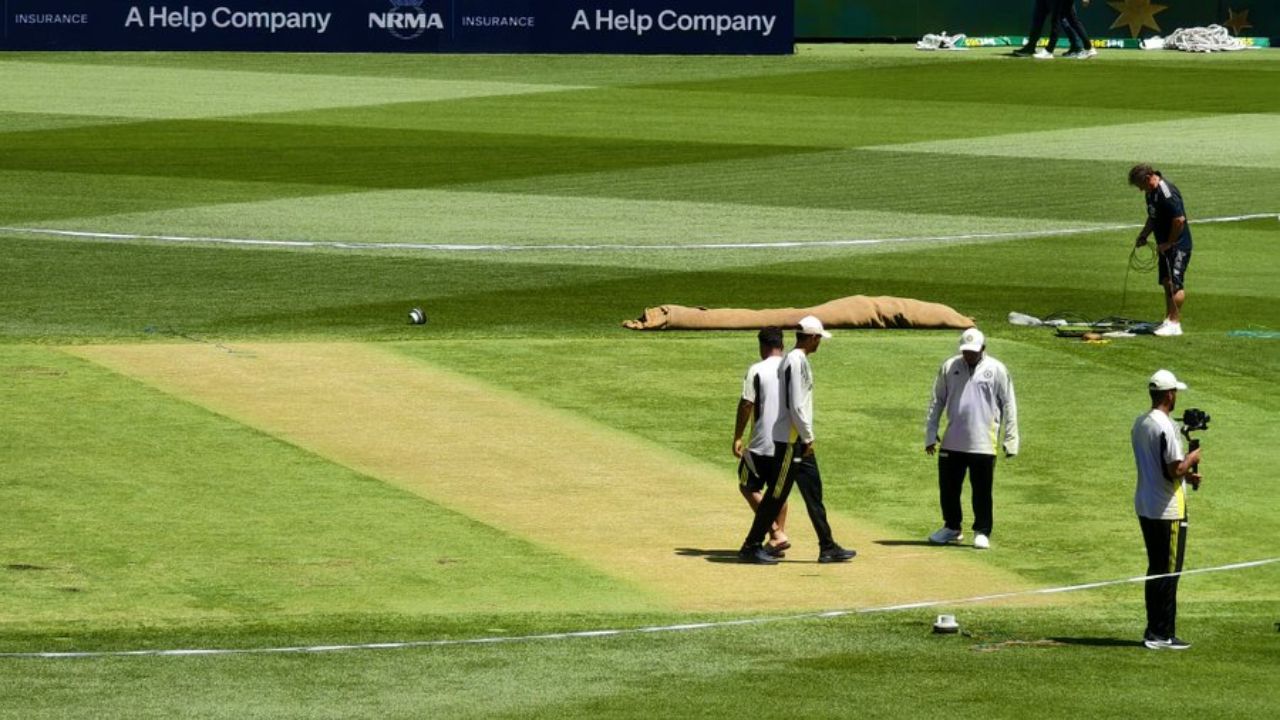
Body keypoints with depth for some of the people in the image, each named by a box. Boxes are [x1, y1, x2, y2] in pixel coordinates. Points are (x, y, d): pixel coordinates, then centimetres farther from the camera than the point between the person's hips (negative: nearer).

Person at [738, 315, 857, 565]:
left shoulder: (795, 360, 14)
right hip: (791, 439, -10)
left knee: (814, 492, 11)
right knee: (777, 493, -4)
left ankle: (828, 548, 15)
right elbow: (796, 406, -21)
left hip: (798, 441, 10)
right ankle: (752, 547, 2)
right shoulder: (797, 361, -16)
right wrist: (807, 438, -16)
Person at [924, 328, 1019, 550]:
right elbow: (936, 402, 10)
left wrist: (1010, 440, -2)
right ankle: (952, 528, 24)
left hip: (983, 444, -3)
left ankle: (982, 532, 12)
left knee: (982, 490, 1)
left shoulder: (997, 370, -1)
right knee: (948, 486, 8)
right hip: (952, 442, 3)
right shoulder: (949, 367, 6)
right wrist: (930, 435, 6)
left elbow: (1009, 406, 2)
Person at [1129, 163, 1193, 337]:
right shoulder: (1151, 193, 9)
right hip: (1165, 246, 10)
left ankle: (1175, 324, -7)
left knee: (1175, 283, -9)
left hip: (1178, 246, -10)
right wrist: (1143, 236, 11)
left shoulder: (1167, 193, -22)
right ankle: (1169, 320, 20)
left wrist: (1168, 243, -18)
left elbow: (1179, 220, -25)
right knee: (1167, 283, 12)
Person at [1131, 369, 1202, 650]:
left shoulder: (1140, 424, 9)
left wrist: (1185, 475, 14)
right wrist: (1192, 458, -3)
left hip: (1145, 508, 9)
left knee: (1156, 571, 16)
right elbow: (1175, 470, -21)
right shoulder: (1165, 426, -20)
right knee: (1168, 573, -2)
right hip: (1167, 511, -9)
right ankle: (1162, 635, 0)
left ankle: (1154, 631, 19)